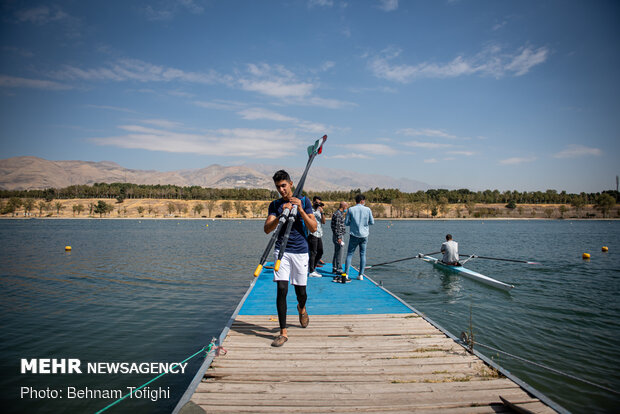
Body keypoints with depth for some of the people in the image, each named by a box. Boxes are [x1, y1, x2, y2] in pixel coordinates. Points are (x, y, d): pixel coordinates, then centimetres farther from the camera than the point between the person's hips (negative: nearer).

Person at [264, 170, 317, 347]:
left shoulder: (303, 201, 1)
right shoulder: (275, 205, 5)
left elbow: (313, 228, -5)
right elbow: (267, 229, -8)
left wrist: (300, 210, -17)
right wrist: (282, 214, -22)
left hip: (300, 251, 0)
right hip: (282, 251, 1)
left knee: (300, 291, 7)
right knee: (282, 289, -9)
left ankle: (301, 308, 44)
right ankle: (283, 332, 1)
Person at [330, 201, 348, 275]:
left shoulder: (340, 213, 15)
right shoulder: (338, 214, -17)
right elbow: (337, 227, -22)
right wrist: (339, 238, -22)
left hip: (340, 236, 11)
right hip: (339, 236, -11)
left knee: (336, 253, 14)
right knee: (339, 253, -7)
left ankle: (334, 269, 20)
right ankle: (339, 270, -3)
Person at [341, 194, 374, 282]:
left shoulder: (351, 210, -4)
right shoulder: (367, 209, -2)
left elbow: (346, 223, -2)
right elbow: (372, 222, 3)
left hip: (354, 235, -1)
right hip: (364, 235, 1)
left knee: (349, 254, 5)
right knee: (363, 254, 10)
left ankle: (346, 274, -1)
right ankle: (361, 274, 10)